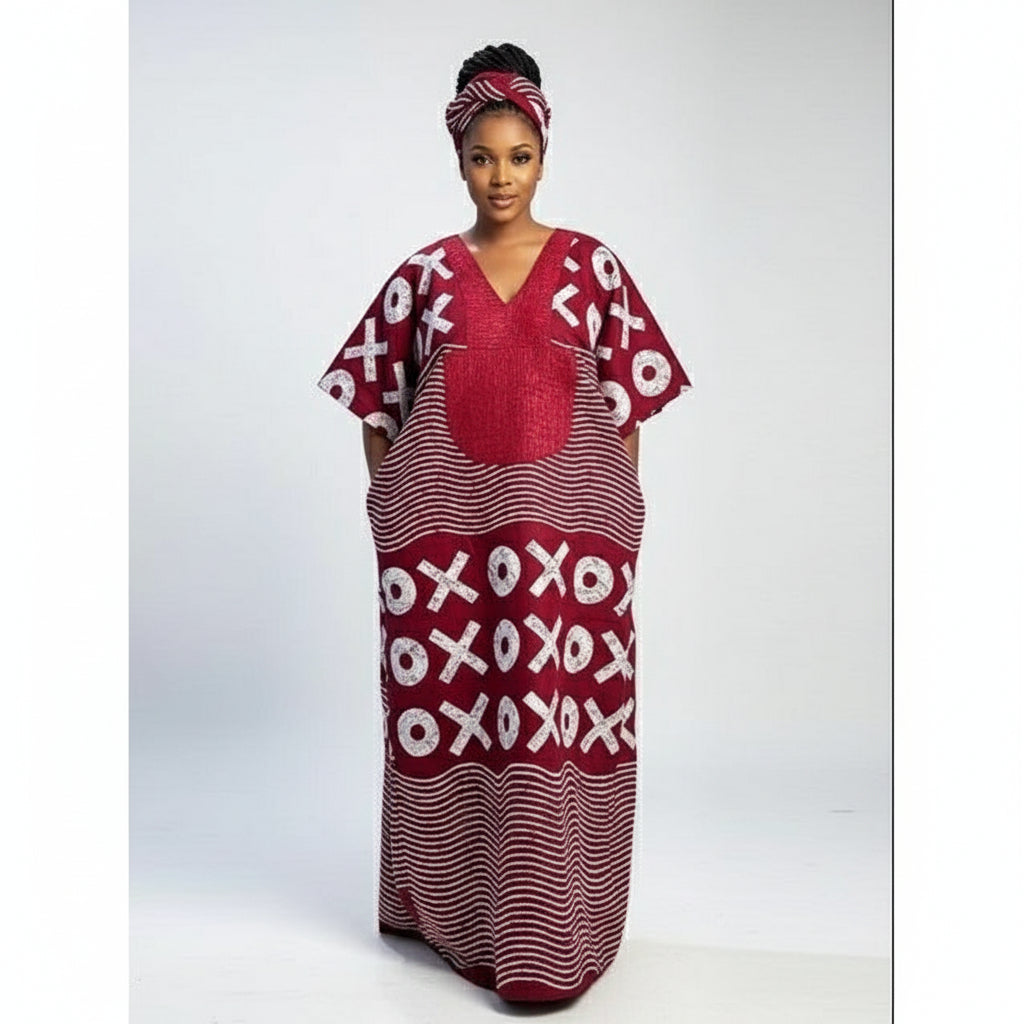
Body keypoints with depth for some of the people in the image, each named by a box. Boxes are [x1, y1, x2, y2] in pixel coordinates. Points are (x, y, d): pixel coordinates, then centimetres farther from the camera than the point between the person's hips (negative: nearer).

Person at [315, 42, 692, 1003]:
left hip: (565, 517, -1)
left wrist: (620, 513, 3)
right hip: (443, 518, 1)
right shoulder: (424, 272, 9)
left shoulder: (593, 265, 7)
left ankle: (546, 934, 12)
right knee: (444, 708, 6)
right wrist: (389, 511, 5)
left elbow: (629, 394, 7)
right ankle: (449, 904, 26)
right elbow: (378, 402, 11)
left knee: (557, 714, -2)